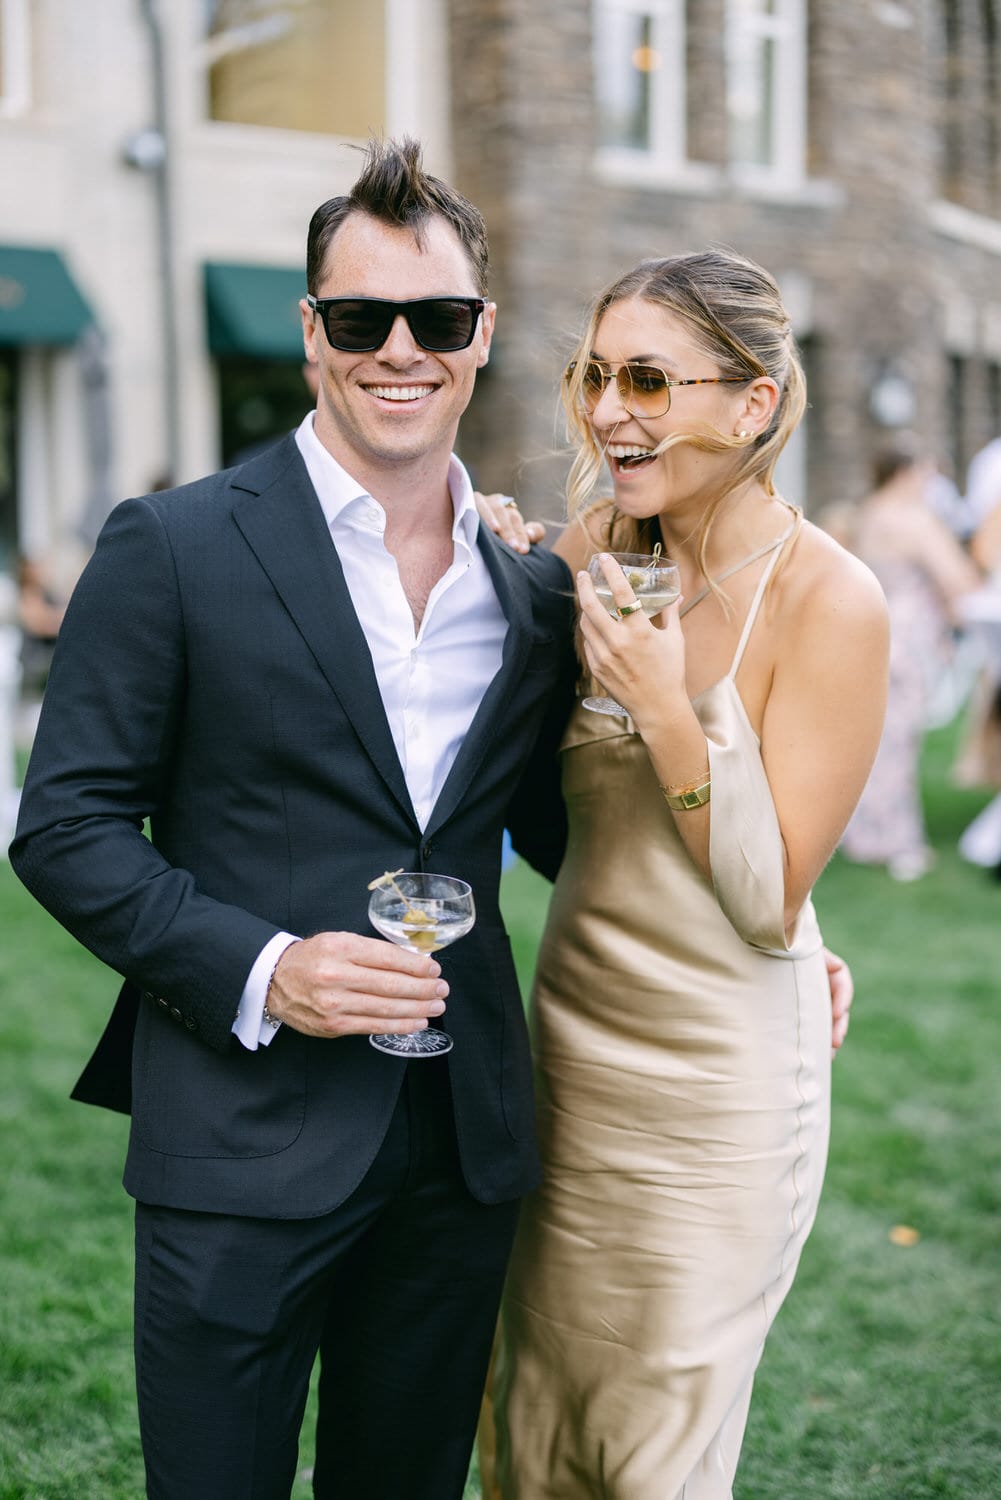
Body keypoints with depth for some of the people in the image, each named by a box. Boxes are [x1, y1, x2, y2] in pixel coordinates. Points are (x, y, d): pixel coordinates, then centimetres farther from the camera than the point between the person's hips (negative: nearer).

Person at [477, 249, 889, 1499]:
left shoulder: (828, 599, -17)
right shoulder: (597, 548, -1)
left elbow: (773, 903, -16)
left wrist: (670, 712, -26)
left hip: (718, 1080, -5)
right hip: (574, 1045, 5)